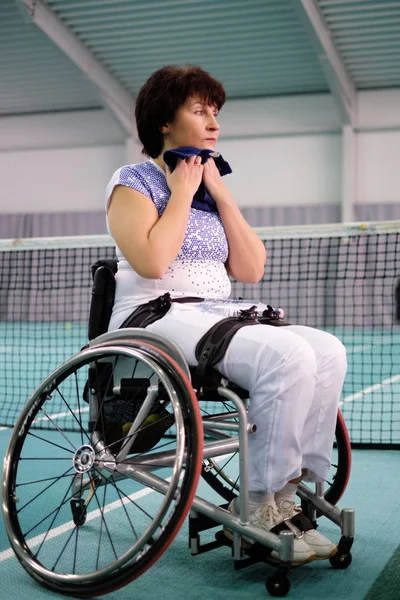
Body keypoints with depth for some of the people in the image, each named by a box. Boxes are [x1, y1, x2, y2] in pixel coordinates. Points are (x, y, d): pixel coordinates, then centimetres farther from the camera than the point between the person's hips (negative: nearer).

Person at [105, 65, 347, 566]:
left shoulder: (211, 189, 20)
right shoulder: (134, 180, 1)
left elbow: (251, 269, 9)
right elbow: (152, 261, -17)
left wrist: (219, 192, 5)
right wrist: (182, 192, -5)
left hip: (216, 319, 7)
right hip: (158, 319, -7)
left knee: (328, 351, -16)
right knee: (288, 355, -30)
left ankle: (290, 494, -14)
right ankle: (259, 507, -19)